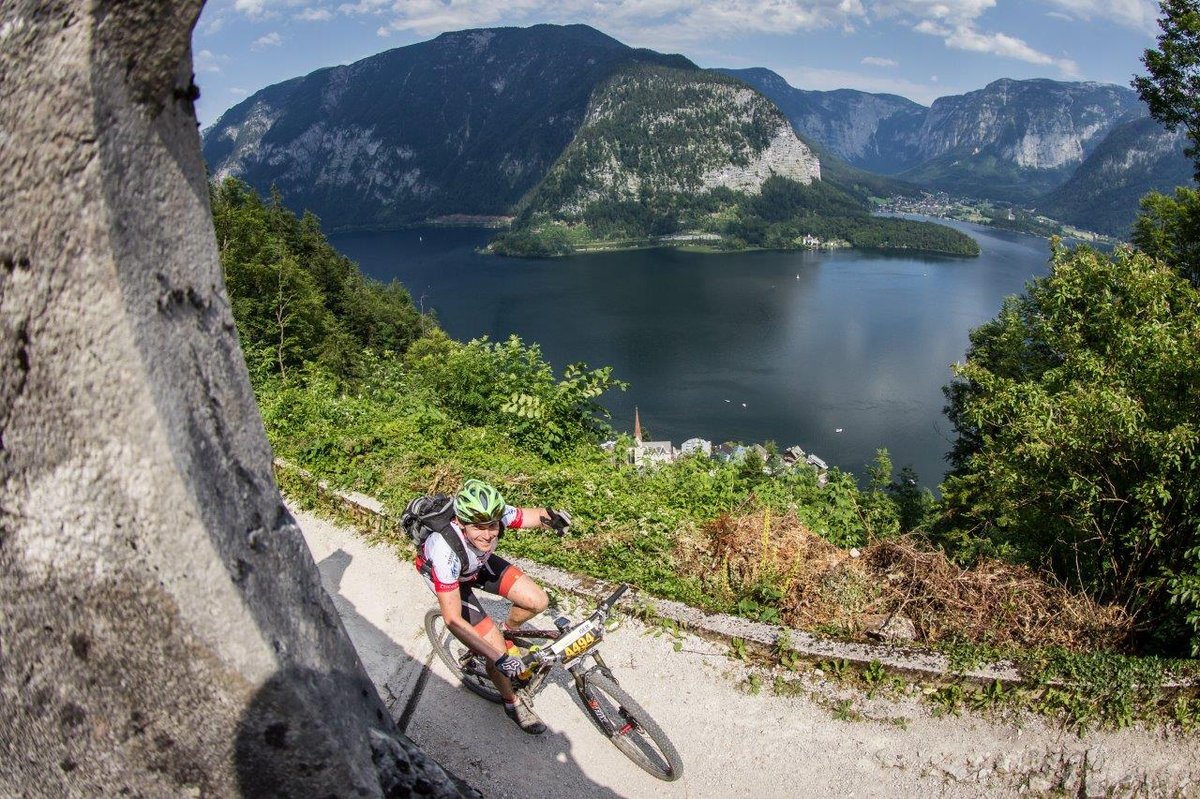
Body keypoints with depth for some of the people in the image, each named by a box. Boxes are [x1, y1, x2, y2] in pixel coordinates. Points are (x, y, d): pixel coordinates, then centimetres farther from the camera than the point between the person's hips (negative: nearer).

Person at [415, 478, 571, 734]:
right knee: (497, 650, -8)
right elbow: (452, 620, -40)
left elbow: (528, 515, -12)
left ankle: (508, 630, 23)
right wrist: (499, 658, -43)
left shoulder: (495, 515, -33)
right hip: (451, 578, -4)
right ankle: (512, 703, 21)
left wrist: (551, 516, -36)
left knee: (538, 601, -10)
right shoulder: (446, 551, -44)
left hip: (479, 562, 4)